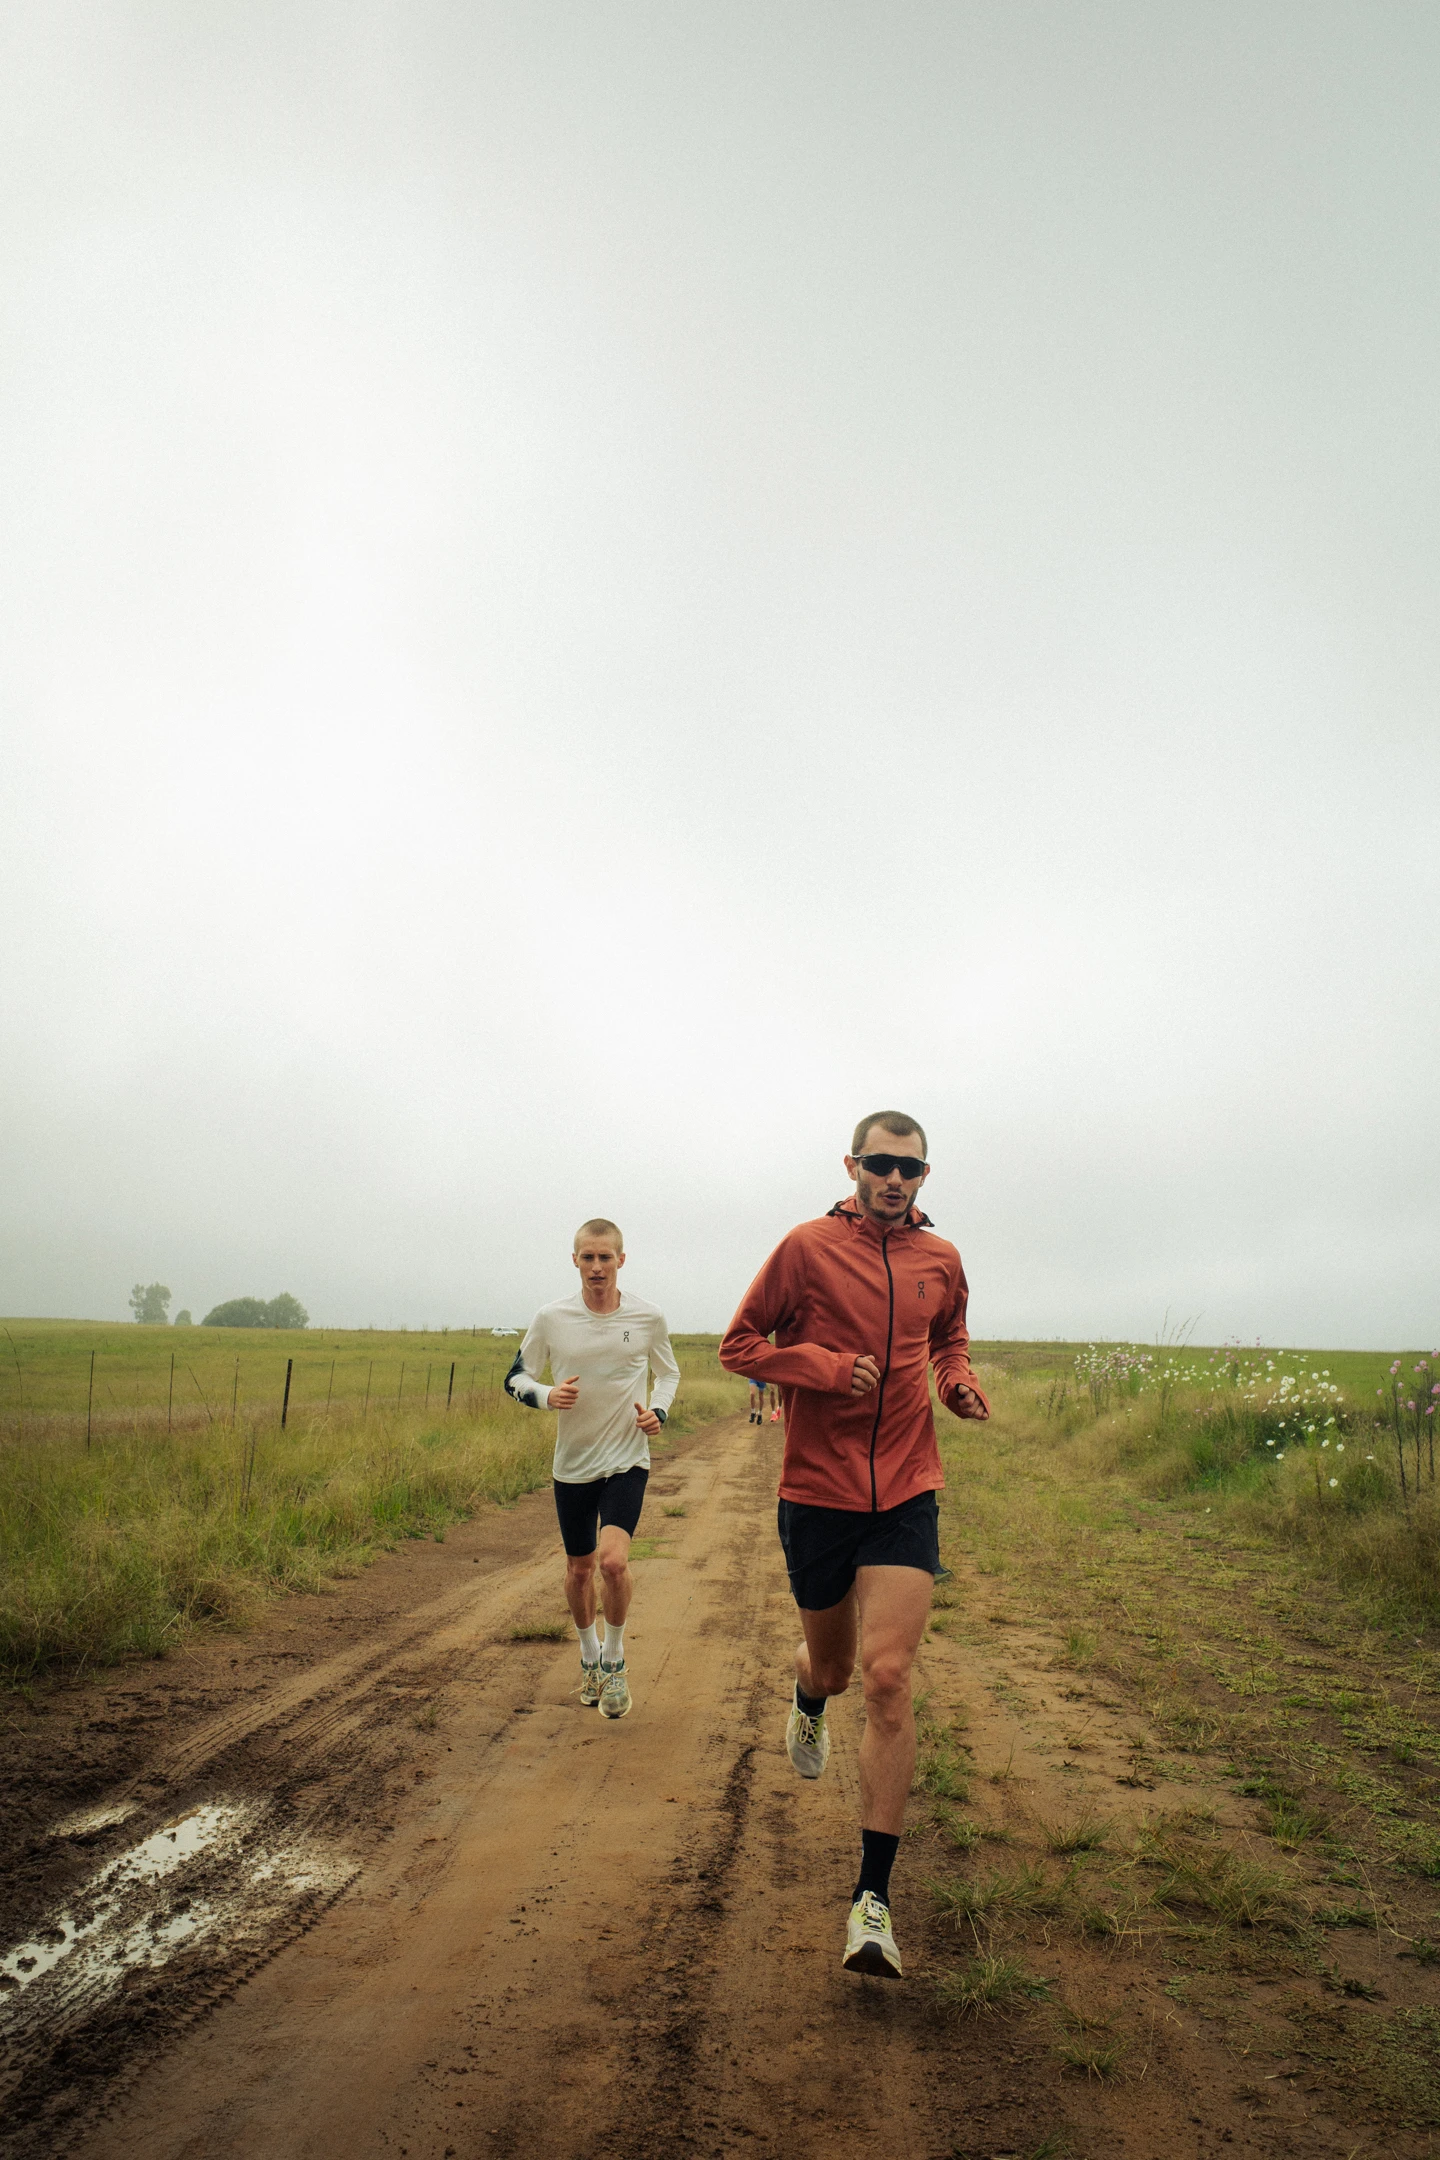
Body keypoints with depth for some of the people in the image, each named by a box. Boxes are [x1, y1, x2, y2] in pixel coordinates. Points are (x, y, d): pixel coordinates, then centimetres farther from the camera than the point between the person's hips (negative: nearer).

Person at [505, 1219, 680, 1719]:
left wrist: (658, 1411, -8)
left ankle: (614, 1660, 8)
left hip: (628, 1460, -2)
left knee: (613, 1560, -18)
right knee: (579, 1568, 13)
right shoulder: (551, 1318, -7)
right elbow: (516, 1378, 3)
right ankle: (589, 1657, 40)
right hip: (572, 1464, 2)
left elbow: (668, 1373, 12)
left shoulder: (648, 1318, -6)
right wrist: (547, 1395, -18)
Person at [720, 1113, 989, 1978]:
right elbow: (739, 1345, -3)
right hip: (817, 1492, -1)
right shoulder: (809, 1247, -7)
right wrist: (828, 1365, -18)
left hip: (906, 1494, 1)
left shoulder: (941, 1259, 5)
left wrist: (959, 1379, 2)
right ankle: (809, 1700, 56)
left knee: (889, 1679, -10)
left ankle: (874, 1896, 0)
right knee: (833, 1664, 16)